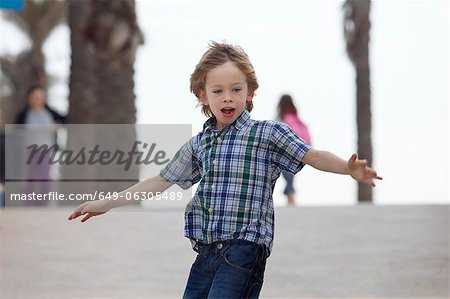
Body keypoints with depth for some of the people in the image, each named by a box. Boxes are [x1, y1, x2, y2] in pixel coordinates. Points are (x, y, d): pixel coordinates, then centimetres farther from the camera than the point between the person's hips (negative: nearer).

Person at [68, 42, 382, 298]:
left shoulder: (267, 133, -3)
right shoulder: (198, 145, 13)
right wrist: (107, 204, 23)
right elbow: (161, 181, 21)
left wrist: (349, 168, -31)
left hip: (244, 251, -6)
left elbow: (312, 156, -11)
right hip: (206, 254, 6)